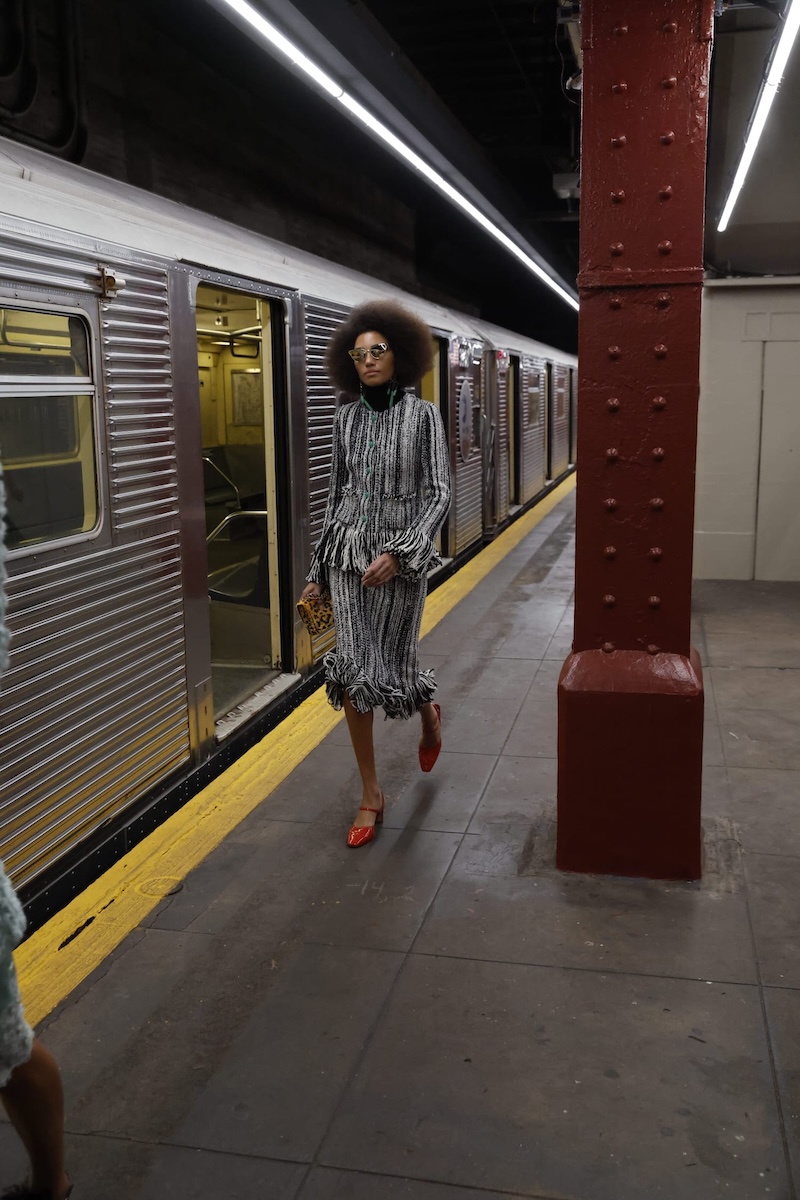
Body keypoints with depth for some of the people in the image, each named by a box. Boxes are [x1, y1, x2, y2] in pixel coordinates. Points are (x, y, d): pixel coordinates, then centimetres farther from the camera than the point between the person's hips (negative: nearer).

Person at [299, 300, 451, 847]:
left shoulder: (422, 415, -2)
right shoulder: (347, 418, 7)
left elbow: (439, 494, -7)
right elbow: (338, 494, 13)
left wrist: (398, 553, -20)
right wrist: (318, 570, 13)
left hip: (402, 559, -3)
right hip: (349, 554, 3)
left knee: (394, 666, 4)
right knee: (353, 671, -2)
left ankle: (429, 712, 43)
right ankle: (372, 795, 10)